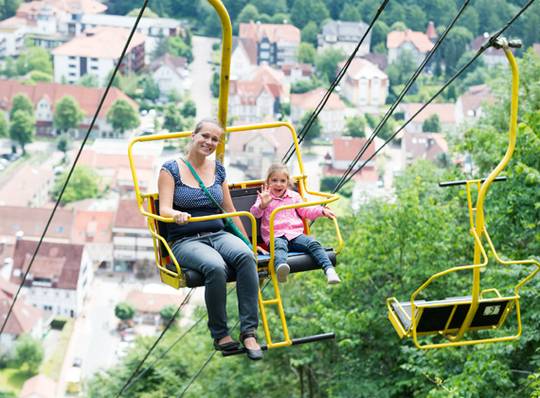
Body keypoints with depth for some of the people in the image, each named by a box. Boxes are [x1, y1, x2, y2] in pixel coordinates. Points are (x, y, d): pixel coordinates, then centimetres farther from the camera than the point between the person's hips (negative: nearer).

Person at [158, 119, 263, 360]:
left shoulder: (218, 170, 15)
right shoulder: (171, 169, 2)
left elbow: (230, 210, 21)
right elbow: (164, 209, -8)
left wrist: (247, 241, 19)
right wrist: (178, 214, -31)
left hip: (218, 235, 4)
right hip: (185, 240, -4)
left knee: (245, 256, -32)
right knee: (215, 267, -37)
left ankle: (249, 332, -31)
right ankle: (220, 335, -20)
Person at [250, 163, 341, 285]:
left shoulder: (294, 196, 23)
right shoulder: (264, 198, 12)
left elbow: (306, 211, 25)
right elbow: (254, 213, -4)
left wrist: (322, 211, 8)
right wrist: (262, 205, -26)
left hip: (295, 233, 4)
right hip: (275, 236, -4)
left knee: (313, 243, -25)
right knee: (280, 246, -40)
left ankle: (329, 270, -40)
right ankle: (281, 267, -73)